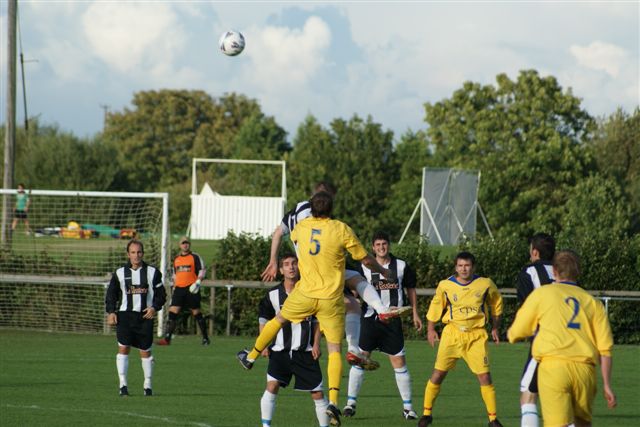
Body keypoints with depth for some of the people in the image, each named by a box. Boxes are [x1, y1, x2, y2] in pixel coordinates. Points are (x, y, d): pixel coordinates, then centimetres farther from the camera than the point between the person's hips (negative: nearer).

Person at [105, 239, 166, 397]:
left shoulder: (152, 272, 5)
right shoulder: (120, 273, 6)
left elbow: (161, 294, 9)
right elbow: (111, 295, 10)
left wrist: (155, 308, -9)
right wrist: (111, 312, -4)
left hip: (145, 315, 0)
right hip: (125, 315, 0)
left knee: (145, 351, 4)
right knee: (123, 347, -12)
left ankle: (148, 385, 16)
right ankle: (123, 385, -9)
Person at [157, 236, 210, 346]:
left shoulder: (195, 257, 0)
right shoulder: (176, 259, 17)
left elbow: (202, 270, -4)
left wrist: (198, 282, -18)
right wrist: (174, 286, 21)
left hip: (191, 289, -5)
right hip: (179, 288, 5)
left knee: (196, 312, 0)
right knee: (173, 311, -7)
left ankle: (205, 338, 11)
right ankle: (167, 338, -10)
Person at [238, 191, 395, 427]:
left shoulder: (302, 227, -1)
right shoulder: (341, 230, -11)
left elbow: (292, 237, 26)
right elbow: (365, 259, -1)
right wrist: (382, 271, 18)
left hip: (305, 295, 2)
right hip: (331, 300, -2)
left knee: (278, 319, 29)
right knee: (334, 349, -1)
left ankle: (251, 357, 46)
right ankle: (333, 401, -15)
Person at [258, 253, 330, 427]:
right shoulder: (273, 294, -3)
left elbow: (317, 320, 7)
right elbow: (263, 320, 9)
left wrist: (316, 344, -2)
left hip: (305, 352, 0)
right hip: (280, 350, 0)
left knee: (318, 393, 1)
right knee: (272, 386, -17)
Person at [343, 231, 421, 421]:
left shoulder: (401, 266, 4)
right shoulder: (365, 268, 1)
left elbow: (410, 289, 15)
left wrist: (415, 314, 15)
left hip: (393, 320, 0)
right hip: (370, 319, 0)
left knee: (399, 361, 0)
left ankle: (407, 406, 8)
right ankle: (351, 403, 3)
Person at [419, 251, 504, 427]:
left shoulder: (485, 284, -4)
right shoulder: (445, 286, -4)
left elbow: (496, 304, 14)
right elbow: (435, 307, 12)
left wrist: (495, 328, 16)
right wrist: (430, 329, 10)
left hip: (476, 335, 0)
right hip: (452, 333, 0)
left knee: (484, 376, -6)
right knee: (438, 374, -3)